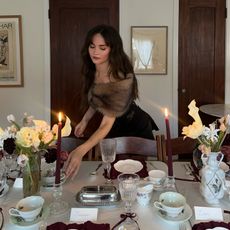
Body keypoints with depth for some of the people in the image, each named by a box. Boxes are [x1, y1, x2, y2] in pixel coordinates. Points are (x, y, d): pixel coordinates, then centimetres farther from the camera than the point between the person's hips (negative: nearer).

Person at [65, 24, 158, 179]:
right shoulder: (91, 72, -13)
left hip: (135, 129, -6)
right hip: (114, 131, 6)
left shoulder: (122, 79, -36)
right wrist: (85, 121, -8)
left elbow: (107, 124, -42)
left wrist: (81, 151, -54)